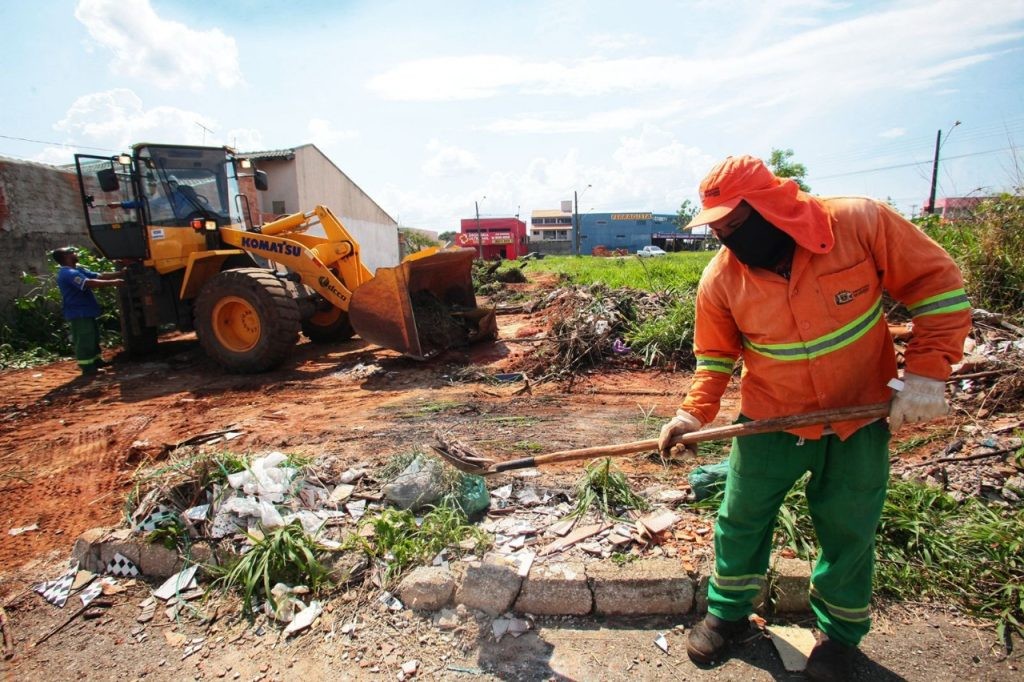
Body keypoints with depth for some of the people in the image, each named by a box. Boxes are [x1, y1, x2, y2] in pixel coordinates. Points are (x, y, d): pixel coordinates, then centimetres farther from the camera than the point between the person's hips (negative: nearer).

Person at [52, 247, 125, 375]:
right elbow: (89, 283, -34)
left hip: (85, 311, 11)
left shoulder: (78, 270, 13)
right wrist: (112, 282, -34)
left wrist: (121, 274, -1)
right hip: (79, 313, -11)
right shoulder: (68, 273, -20)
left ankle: (96, 360, 31)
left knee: (93, 336, 19)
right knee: (84, 339, -7)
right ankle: (87, 366, -2)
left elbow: (99, 276, 8)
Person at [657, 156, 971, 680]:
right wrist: (695, 411, -13)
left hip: (860, 417, -1)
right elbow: (716, 355, -1)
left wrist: (926, 372, -18)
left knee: (847, 533, 14)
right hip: (770, 420, 1)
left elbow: (939, 285, -10)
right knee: (741, 520, 11)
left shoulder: (860, 223, -20)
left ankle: (840, 632, 41)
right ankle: (728, 612, 38)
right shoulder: (720, 278, -14)